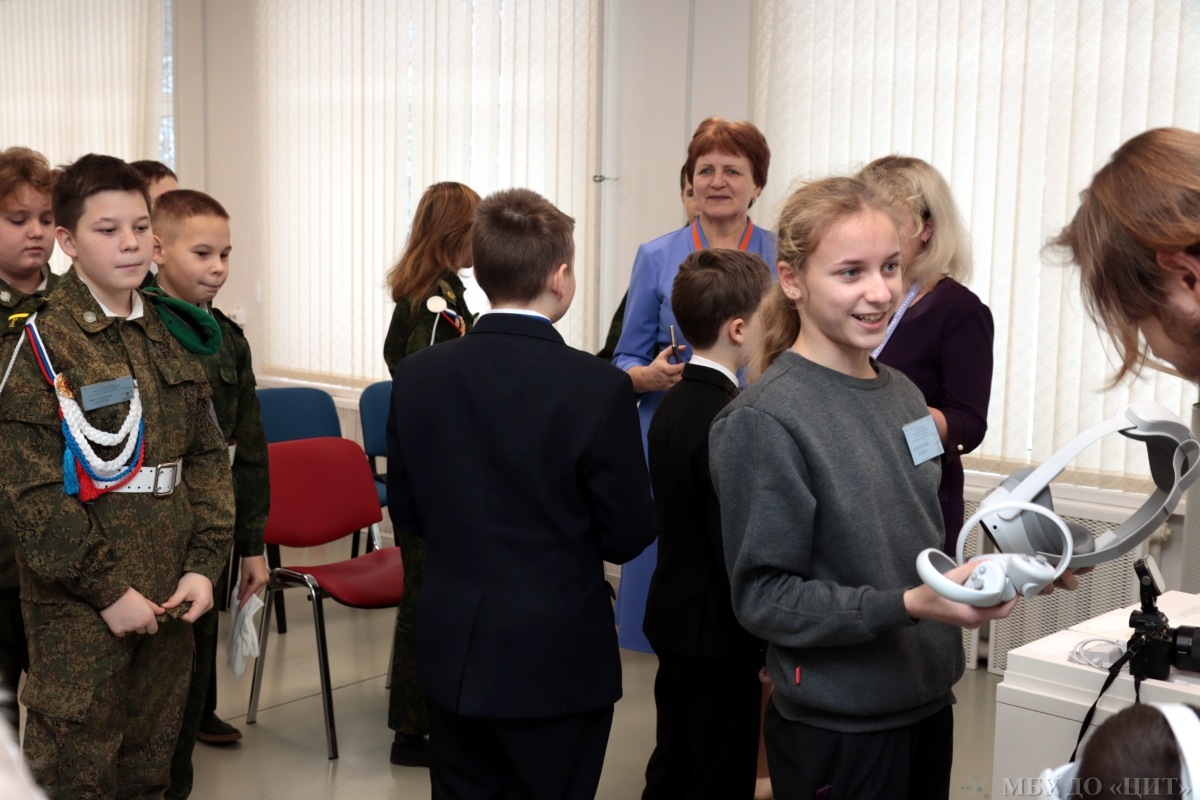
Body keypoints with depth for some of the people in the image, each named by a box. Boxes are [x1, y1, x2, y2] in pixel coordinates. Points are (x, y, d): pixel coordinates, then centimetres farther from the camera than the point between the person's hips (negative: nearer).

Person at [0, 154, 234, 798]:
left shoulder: (169, 338, 9)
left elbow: (207, 458, 10)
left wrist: (203, 566, 0)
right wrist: (108, 589, -15)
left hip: (168, 601, 6)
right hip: (77, 608, -5)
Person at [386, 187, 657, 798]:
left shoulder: (417, 375, -6)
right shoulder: (598, 387, -18)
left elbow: (405, 512, 3)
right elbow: (627, 537, -12)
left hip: (451, 654, 4)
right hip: (558, 662, -3)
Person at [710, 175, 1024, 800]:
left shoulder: (904, 396, 6)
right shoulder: (764, 420, -18)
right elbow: (764, 596, -17)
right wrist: (906, 606, -26)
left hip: (928, 702, 7)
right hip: (837, 729, -7)